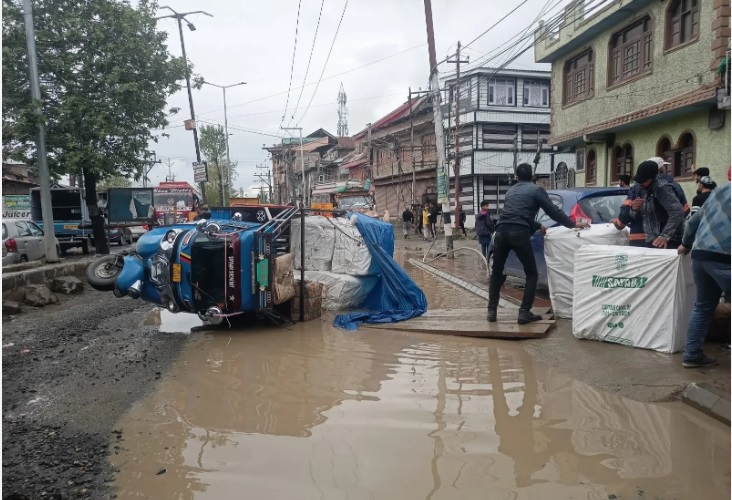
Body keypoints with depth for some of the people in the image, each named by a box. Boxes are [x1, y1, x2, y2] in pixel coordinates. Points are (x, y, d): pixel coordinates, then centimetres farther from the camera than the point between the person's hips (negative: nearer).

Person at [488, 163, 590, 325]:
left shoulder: (510, 191, 28)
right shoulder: (536, 190, 11)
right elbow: (554, 211, 10)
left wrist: (538, 226, 46)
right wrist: (574, 224, 20)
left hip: (502, 231, 5)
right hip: (519, 233, -5)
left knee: (496, 273, 18)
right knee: (532, 274, 10)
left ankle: (492, 311, 15)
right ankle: (524, 313, 3)